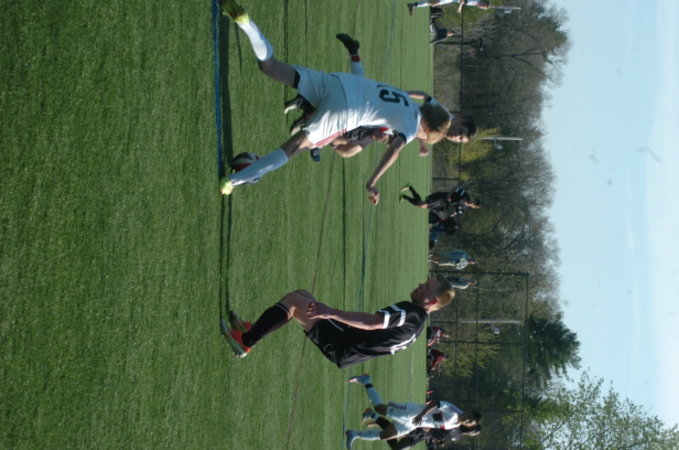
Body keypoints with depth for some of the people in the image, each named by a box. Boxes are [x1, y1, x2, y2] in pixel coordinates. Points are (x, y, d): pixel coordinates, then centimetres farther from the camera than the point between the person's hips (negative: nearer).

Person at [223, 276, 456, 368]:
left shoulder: (409, 312, -21)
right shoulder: (417, 318, 8)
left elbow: (372, 323, -35)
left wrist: (331, 312, -39)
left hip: (339, 347, -9)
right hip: (346, 345, 9)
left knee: (293, 299, -14)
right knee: (301, 295, 16)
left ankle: (245, 341, -7)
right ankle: (253, 331, 15)